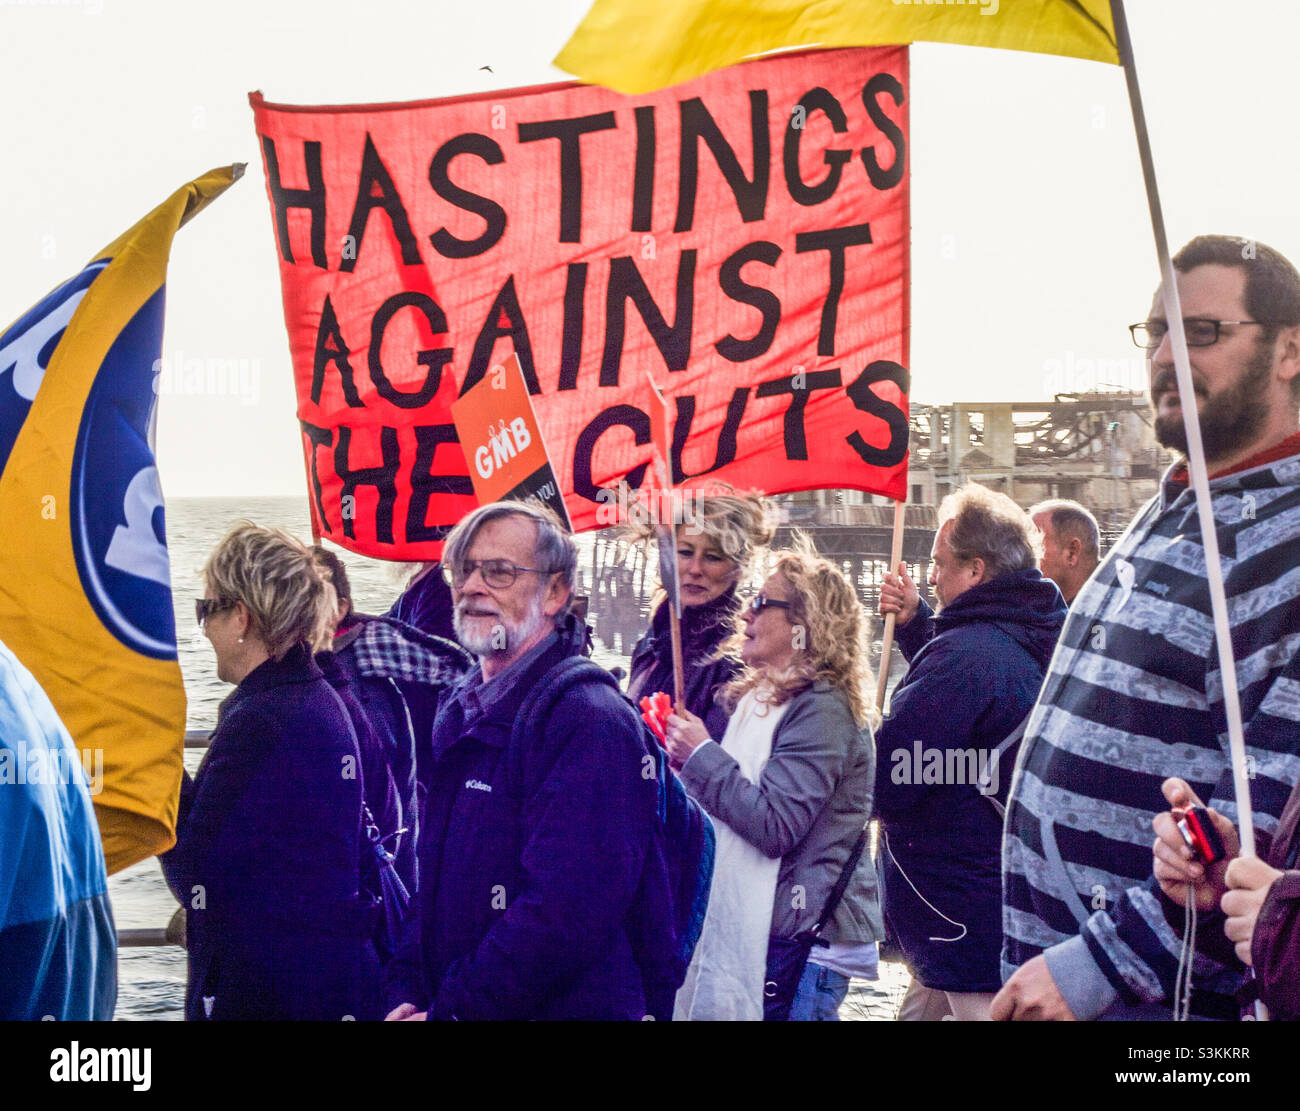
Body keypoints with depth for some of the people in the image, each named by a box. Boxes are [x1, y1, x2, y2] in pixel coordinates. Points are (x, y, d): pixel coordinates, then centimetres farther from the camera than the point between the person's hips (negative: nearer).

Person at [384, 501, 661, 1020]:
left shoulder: (590, 719, -18)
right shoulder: (462, 711, 11)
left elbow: (565, 912, -26)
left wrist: (445, 1013, -23)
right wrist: (405, 992, 0)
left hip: (563, 1007, -8)